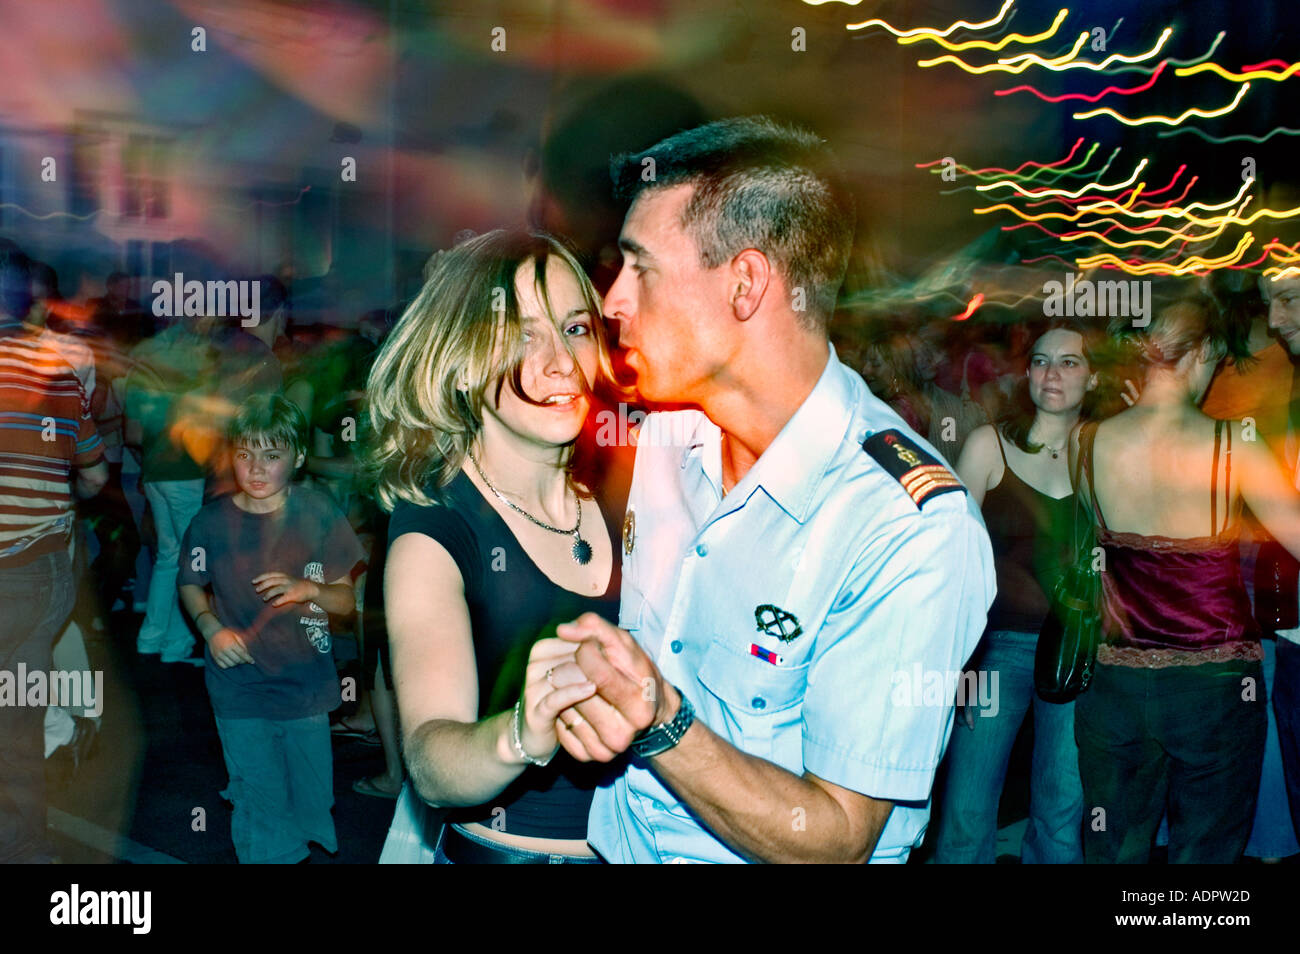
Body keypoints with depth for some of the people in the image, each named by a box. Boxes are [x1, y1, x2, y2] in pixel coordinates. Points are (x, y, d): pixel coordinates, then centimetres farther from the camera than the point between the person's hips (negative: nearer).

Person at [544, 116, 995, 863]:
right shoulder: (663, 435, 0)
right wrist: (583, 690, -8)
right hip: (604, 841, 5)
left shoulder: (915, 533, -19)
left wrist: (660, 727, -28)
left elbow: (837, 838, -17)